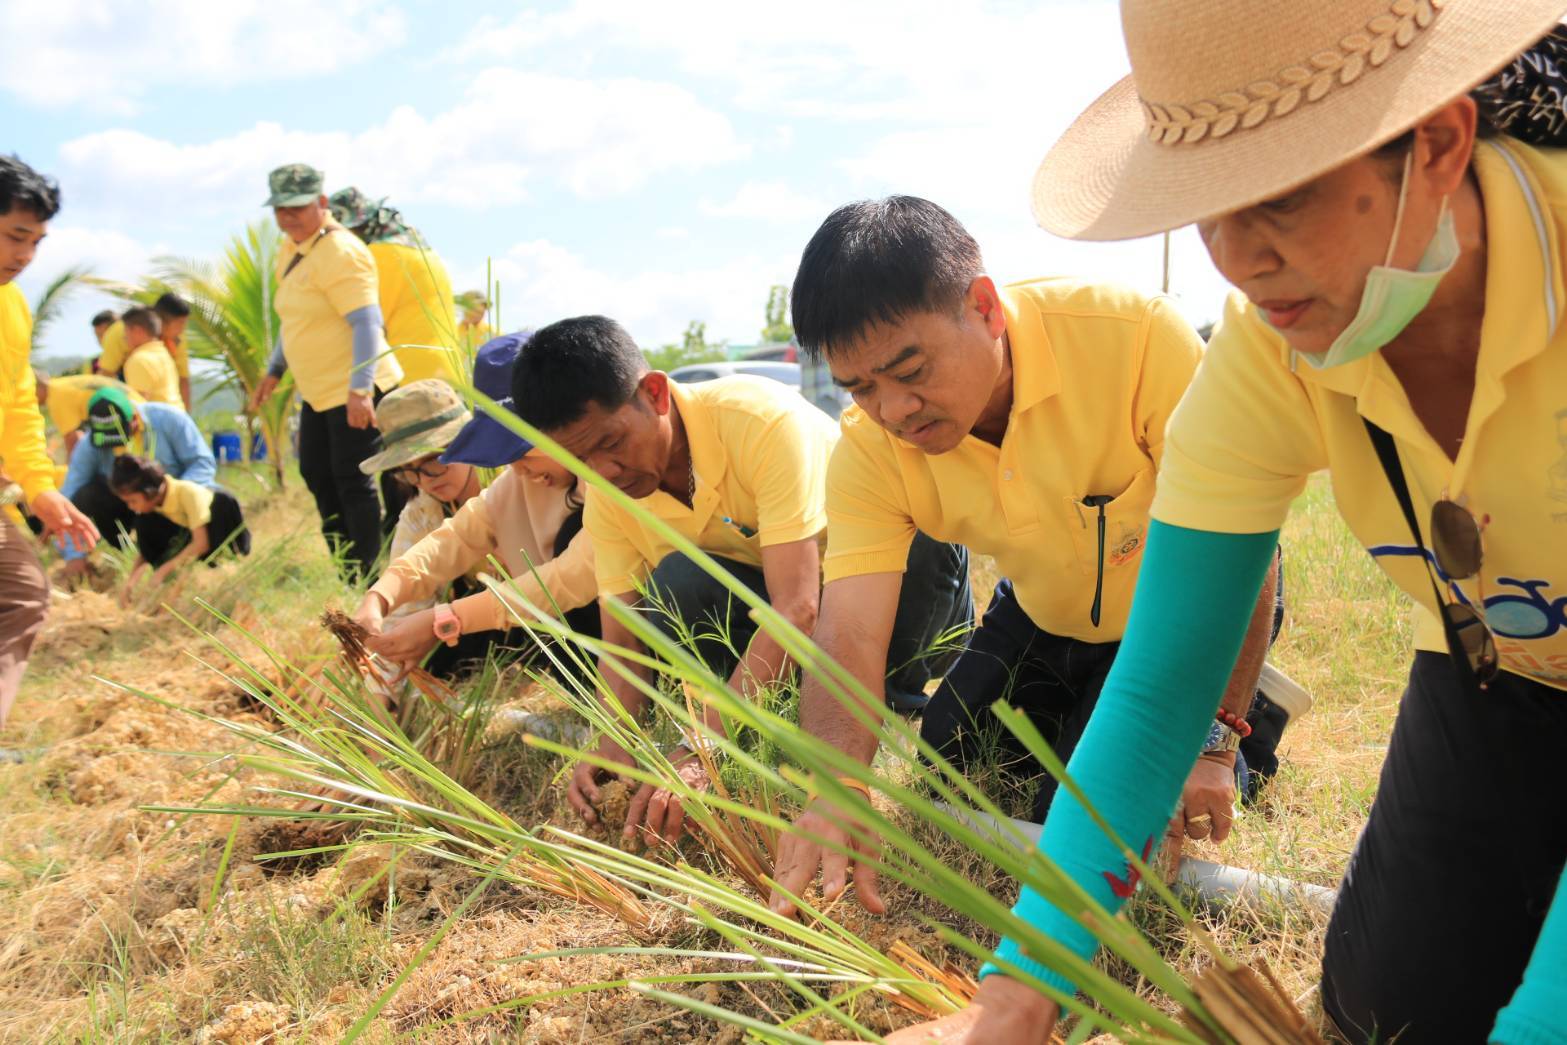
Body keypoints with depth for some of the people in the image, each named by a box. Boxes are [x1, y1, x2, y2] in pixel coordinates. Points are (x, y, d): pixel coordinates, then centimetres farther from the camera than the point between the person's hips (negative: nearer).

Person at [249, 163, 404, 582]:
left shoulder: (340, 253, -18)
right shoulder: (290, 251, 11)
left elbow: (367, 322, -25)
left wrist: (359, 389, -32)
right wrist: (274, 370, 25)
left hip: (354, 392, -10)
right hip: (317, 391, 10)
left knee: (352, 480, -4)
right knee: (316, 474, 17)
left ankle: (366, 576, 8)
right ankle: (344, 565, 29)